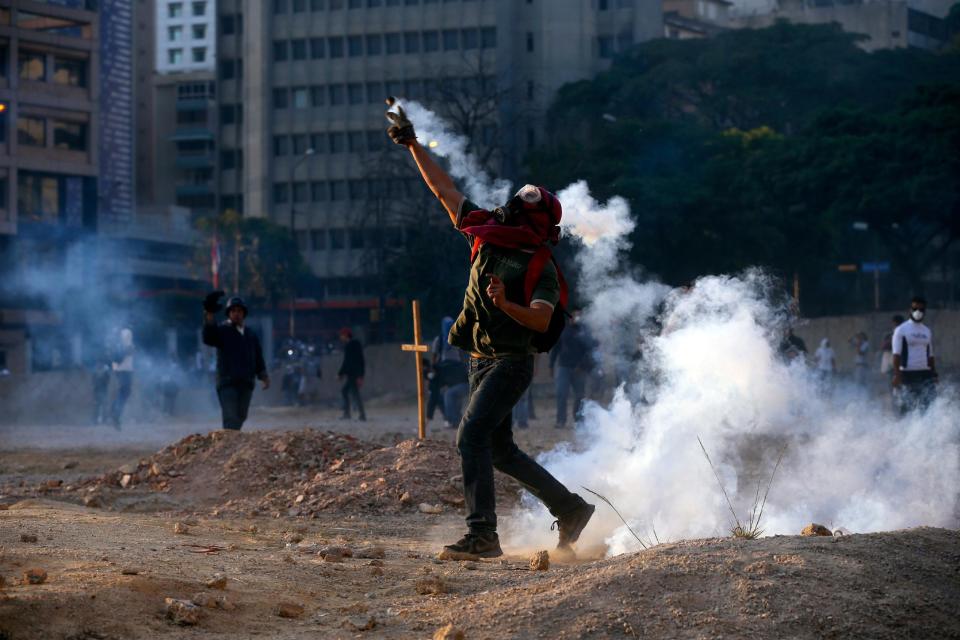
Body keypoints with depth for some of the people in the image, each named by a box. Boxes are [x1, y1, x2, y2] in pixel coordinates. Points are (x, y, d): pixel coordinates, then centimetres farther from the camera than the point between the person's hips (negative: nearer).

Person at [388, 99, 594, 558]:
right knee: (500, 451, 14)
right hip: (481, 361, 8)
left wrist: (506, 305, -41)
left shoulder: (541, 269, -10)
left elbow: (542, 320, -24)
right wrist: (412, 144, 13)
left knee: (471, 436, -21)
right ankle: (571, 509, 27)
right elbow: (444, 189, 12)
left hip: (511, 363, -8)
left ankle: (482, 534, -22)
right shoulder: (488, 234, 8)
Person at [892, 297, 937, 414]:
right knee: (908, 407, -1)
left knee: (931, 404, -8)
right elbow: (897, 354, -6)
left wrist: (934, 374, 14)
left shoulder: (927, 331, 16)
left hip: (926, 374, 4)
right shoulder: (901, 330, 0)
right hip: (908, 374, -4)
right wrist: (896, 375, -15)